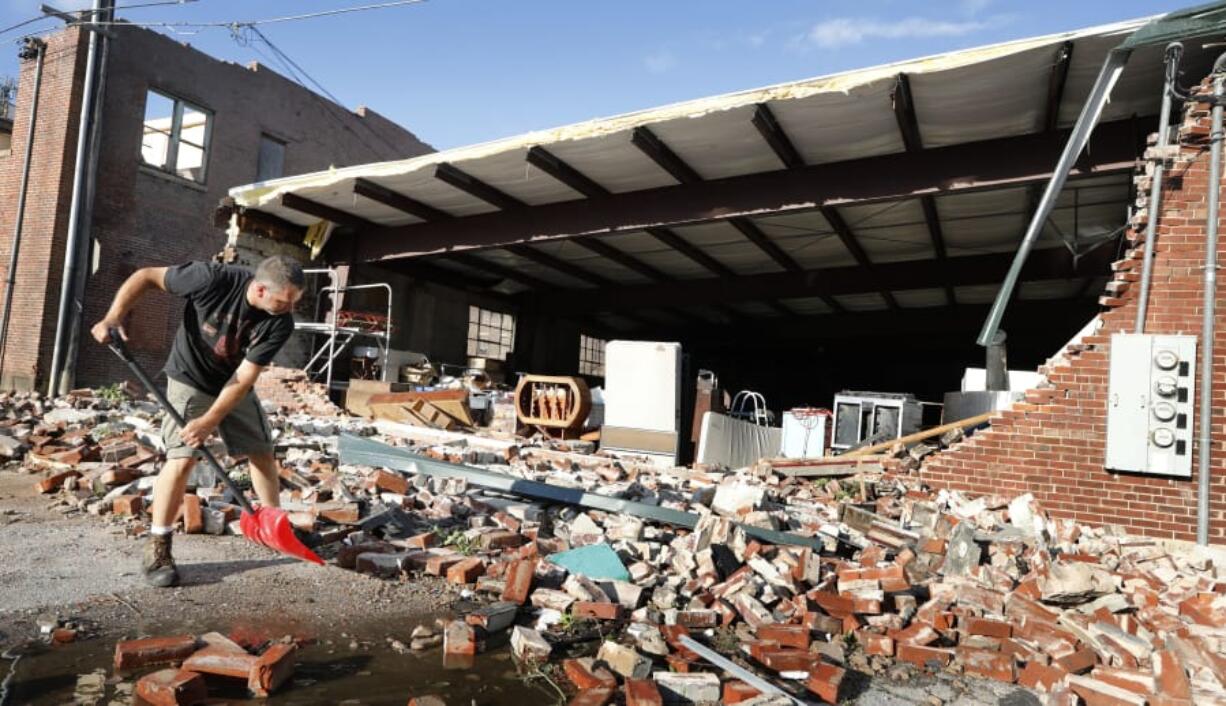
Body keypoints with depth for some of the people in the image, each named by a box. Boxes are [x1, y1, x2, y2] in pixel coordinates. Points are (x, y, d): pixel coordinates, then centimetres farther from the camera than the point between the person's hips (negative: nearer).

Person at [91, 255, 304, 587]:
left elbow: (245, 376, -23)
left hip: (235, 385, 4)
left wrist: (210, 421, -27)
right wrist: (114, 317, -27)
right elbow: (146, 276, -16)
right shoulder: (213, 279, -30)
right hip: (190, 381, -3)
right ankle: (157, 547, -1)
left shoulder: (280, 323, -23)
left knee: (263, 452, 6)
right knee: (182, 457, -16)